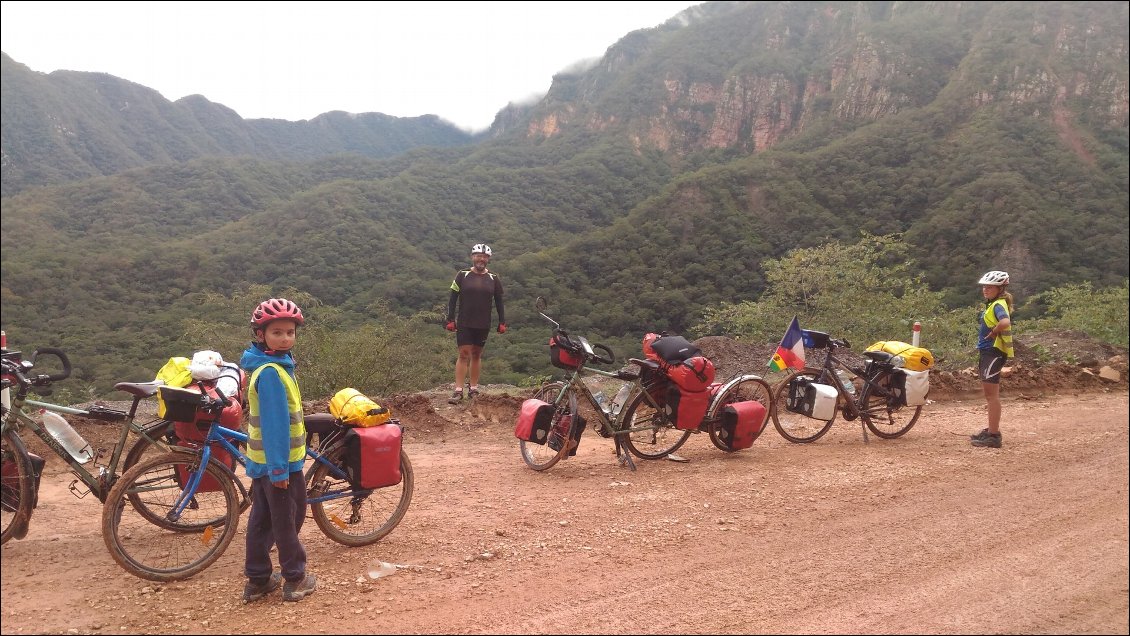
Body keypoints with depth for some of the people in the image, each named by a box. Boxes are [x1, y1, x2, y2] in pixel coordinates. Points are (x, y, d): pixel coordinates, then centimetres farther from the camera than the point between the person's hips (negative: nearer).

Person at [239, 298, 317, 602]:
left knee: (261, 518, 15)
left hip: (264, 460, 9)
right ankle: (295, 579, 17)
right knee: (287, 520, 4)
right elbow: (274, 423, -25)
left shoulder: (272, 364, 8)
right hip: (279, 462, -9)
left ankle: (257, 579, 25)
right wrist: (279, 468, -24)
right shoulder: (271, 372, -22)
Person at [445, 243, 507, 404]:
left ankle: (473, 389, 18)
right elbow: (453, 299, 1)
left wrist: (502, 322, 4)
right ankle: (458, 391, -6)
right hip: (464, 324, -2)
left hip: (483, 325, 2)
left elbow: (499, 302, 9)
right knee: (464, 355, -6)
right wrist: (450, 319, -5)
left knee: (476, 355, 10)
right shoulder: (463, 275, 0)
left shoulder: (494, 279, 4)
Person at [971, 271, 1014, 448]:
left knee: (992, 394, -7)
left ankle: (994, 436, -3)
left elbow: (1005, 322, -35)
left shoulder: (999, 305, -15)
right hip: (988, 352, 10)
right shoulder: (992, 304, 16)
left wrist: (992, 333, -20)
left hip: (994, 352, -10)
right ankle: (991, 430, 27)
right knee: (990, 394, 17)